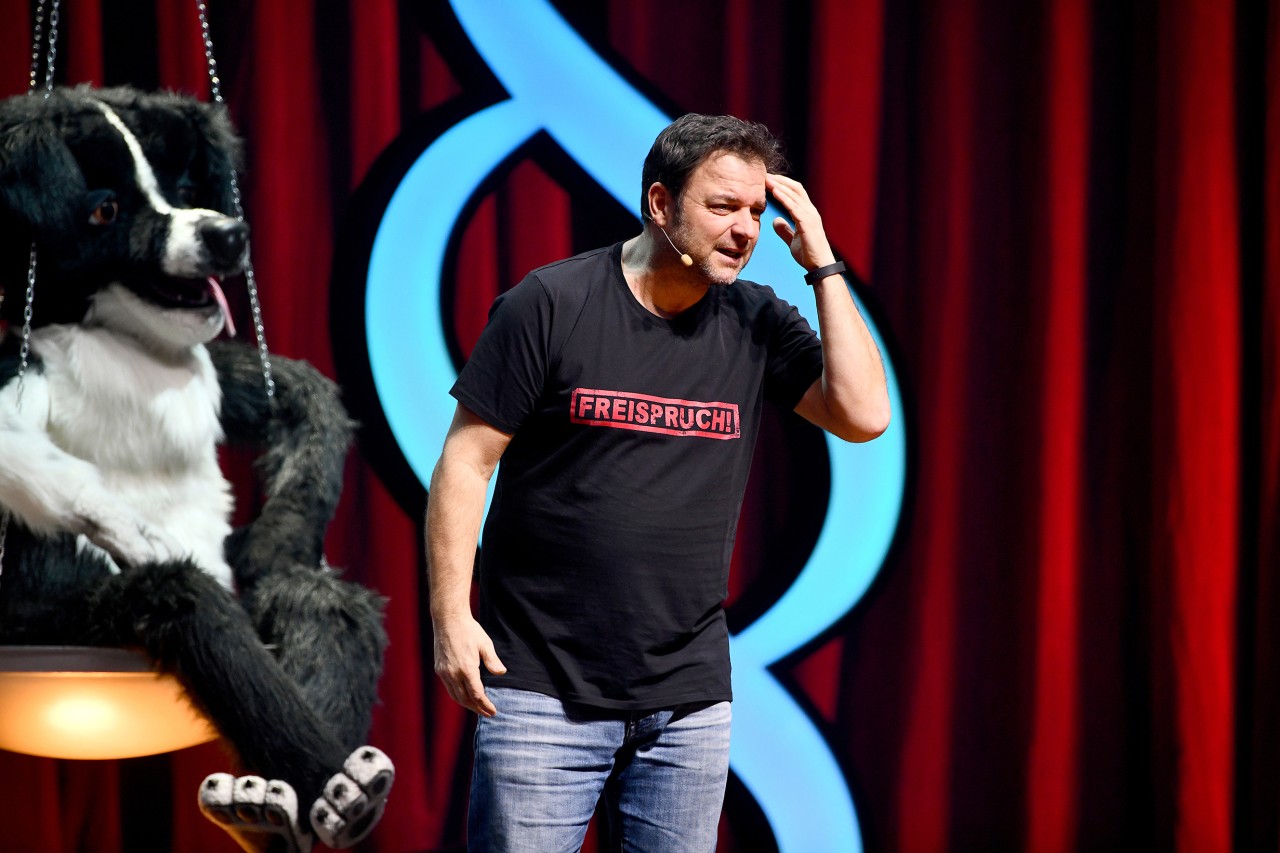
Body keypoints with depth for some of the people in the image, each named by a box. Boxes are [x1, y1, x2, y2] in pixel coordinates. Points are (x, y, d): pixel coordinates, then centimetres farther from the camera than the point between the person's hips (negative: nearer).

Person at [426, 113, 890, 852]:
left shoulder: (758, 325, 7)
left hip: (690, 702, 4)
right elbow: (466, 462, -4)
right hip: (543, 692, -4)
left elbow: (863, 415, -5)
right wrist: (451, 615, -11)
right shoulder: (551, 305, -4)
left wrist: (823, 266, -5)